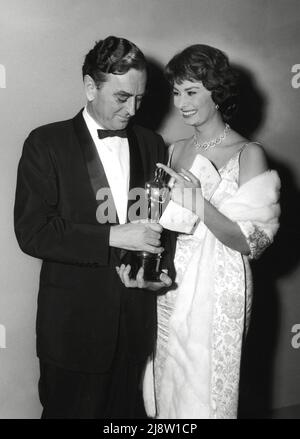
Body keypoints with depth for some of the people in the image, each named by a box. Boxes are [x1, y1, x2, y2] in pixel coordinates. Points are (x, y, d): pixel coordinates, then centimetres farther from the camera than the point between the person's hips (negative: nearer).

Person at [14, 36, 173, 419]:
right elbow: (32, 232, -13)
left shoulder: (151, 144, 7)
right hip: (74, 324, -3)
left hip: (136, 321, 4)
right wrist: (112, 236, -21)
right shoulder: (46, 143, -7)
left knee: (127, 409, 14)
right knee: (70, 408, 10)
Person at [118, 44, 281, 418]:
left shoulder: (248, 155, -10)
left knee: (205, 391, 8)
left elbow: (248, 241, -14)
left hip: (216, 293, -5)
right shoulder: (176, 151, 7)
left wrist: (199, 204, -26)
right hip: (169, 287, 5)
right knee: (165, 390, 16)